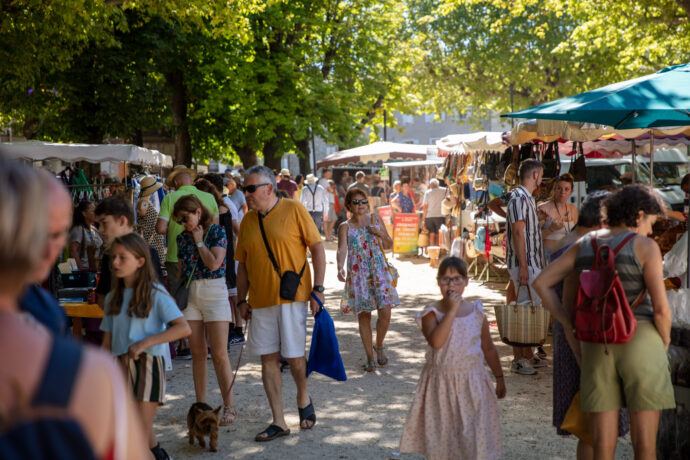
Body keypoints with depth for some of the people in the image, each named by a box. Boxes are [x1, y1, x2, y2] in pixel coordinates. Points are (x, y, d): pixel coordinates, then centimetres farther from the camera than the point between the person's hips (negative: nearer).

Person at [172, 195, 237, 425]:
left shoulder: (217, 231, -4)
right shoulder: (182, 238, 11)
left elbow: (214, 263, -16)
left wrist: (199, 241, -7)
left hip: (214, 291, -5)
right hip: (190, 294, 5)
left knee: (219, 354, -6)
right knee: (198, 354, 6)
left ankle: (228, 407, 1)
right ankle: (201, 405, 14)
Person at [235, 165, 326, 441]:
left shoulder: (293, 210, -4)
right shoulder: (247, 221, 10)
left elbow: (317, 247, -4)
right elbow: (243, 264, 15)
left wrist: (318, 288, -9)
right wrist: (242, 300, 9)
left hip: (292, 295, -5)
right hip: (261, 300, 5)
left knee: (294, 355, -2)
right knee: (268, 359, 4)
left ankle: (303, 399, 29)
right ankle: (279, 421, 12)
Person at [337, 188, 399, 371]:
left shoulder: (376, 219, 10)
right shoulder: (345, 227, 3)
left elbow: (389, 245, 16)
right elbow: (342, 249, -13)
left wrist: (380, 234, -4)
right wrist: (340, 268, -31)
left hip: (379, 270, 1)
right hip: (357, 273, -1)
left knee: (385, 312, -10)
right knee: (363, 315, 0)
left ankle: (379, 346, 16)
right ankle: (370, 357, 11)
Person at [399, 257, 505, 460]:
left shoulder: (476, 312, 2)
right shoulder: (431, 314, -8)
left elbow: (488, 349, 12)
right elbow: (436, 342, -27)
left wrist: (499, 377, 15)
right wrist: (451, 310, -24)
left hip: (473, 384, 2)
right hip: (441, 385, -1)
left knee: (474, 434, 2)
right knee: (440, 436, 8)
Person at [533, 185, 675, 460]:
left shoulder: (584, 244, 7)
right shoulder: (645, 246, -8)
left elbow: (541, 283, 5)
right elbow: (661, 308, -13)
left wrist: (570, 324, 7)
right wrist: (664, 346, 6)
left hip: (597, 348, 4)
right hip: (639, 343, -4)